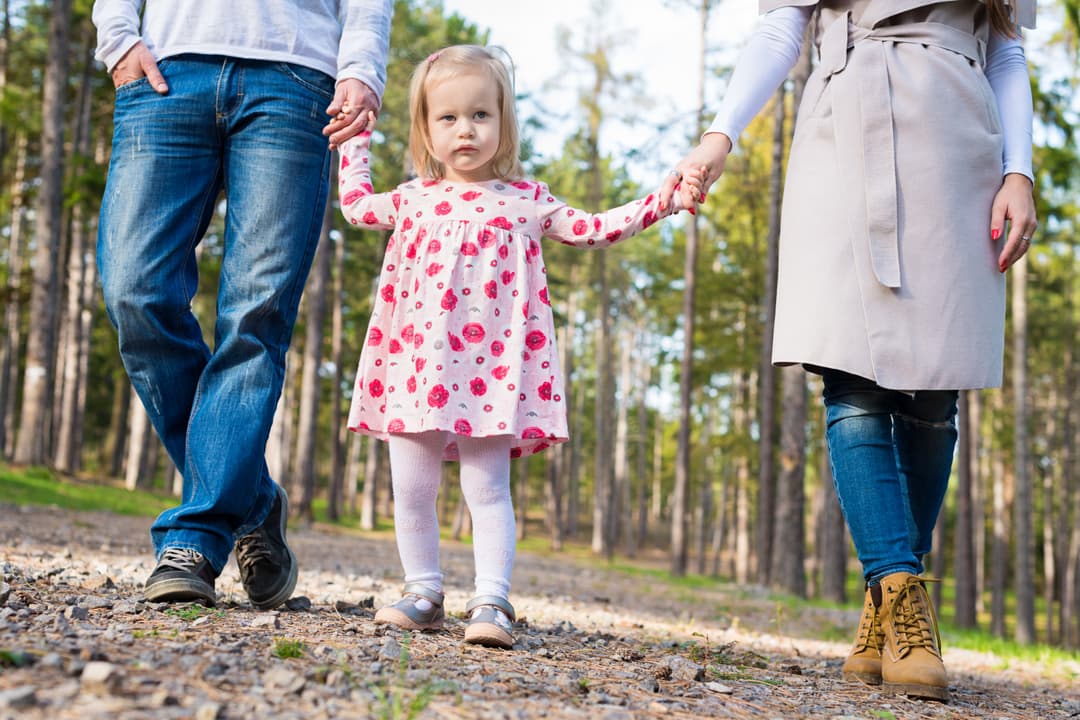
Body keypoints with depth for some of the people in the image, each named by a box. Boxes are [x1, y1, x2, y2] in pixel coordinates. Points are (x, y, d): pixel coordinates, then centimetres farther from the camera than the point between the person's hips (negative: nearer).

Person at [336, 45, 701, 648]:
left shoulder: (525, 200, 9)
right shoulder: (413, 199, 15)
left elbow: (590, 229, 14)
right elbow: (356, 204, 32)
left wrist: (658, 202, 5)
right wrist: (357, 138, 31)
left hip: (488, 368, -3)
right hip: (415, 365, 3)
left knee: (487, 488, -7)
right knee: (411, 489, 3)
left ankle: (492, 603, -6)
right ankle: (424, 595, 15)